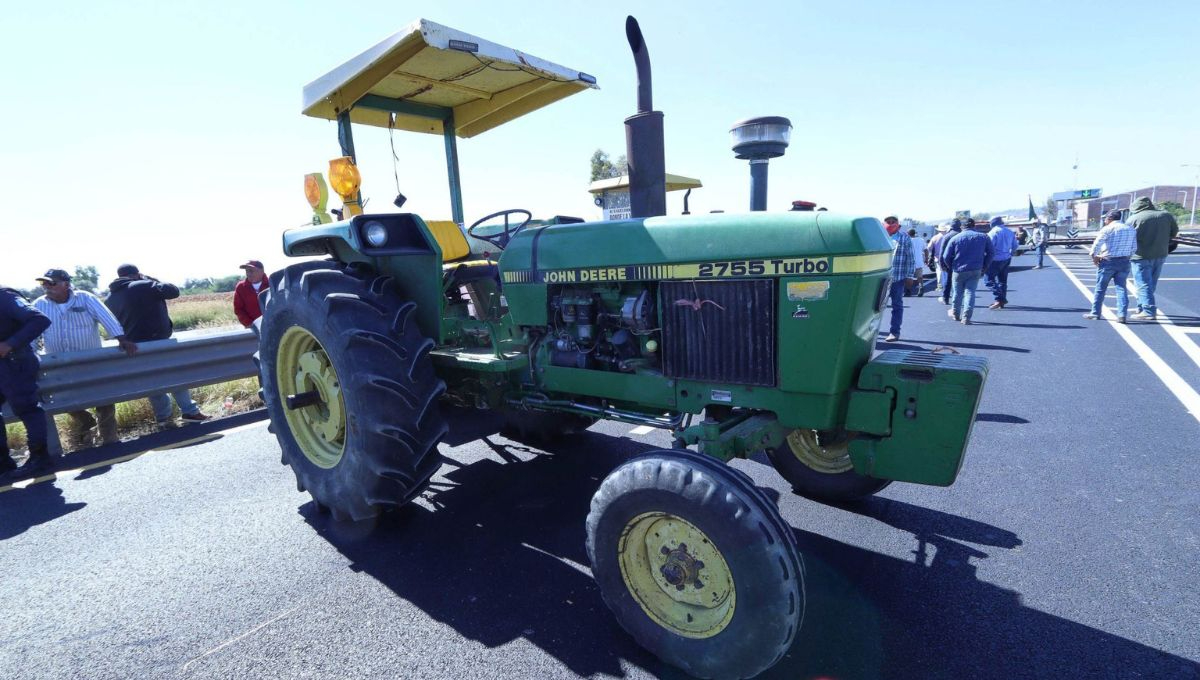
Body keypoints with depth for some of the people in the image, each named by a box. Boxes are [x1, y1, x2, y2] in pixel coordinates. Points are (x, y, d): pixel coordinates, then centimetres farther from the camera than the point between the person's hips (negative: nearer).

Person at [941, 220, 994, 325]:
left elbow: (946, 257, -4)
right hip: (976, 270, 1)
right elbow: (990, 253, 4)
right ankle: (966, 318, -4)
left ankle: (956, 313, 32)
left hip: (959, 270, -1)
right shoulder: (983, 237, 2)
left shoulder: (955, 238, -3)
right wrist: (984, 267, 11)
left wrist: (951, 267, 12)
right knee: (970, 292, 3)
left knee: (958, 293, 15)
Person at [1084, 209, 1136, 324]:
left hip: (1108, 261, -5)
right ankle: (1122, 315, -2)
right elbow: (1134, 248, 10)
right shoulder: (1131, 229, 10)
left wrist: (1094, 256, -4)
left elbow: (1096, 244, -16)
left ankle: (1095, 313, 13)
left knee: (1100, 288, 6)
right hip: (1124, 262, 5)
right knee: (1121, 288, 6)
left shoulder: (1108, 229, -9)